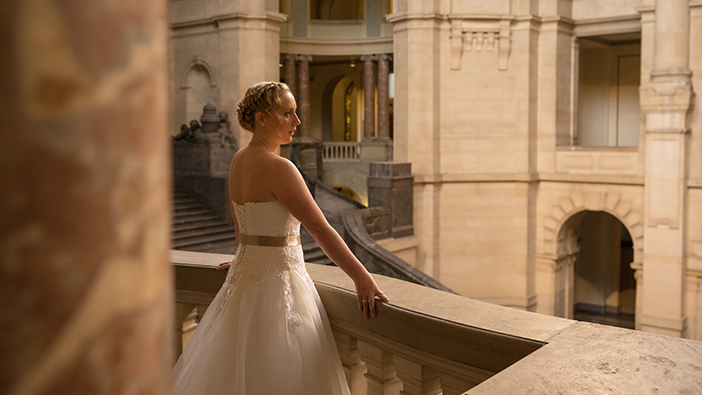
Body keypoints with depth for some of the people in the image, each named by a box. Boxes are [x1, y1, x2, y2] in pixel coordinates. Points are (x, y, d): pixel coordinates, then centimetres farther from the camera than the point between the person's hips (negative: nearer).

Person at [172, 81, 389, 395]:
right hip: (278, 278, -9)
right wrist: (362, 278, -17)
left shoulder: (238, 160, 6)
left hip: (245, 273, 9)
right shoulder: (278, 168, -20)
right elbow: (321, 230, -21)